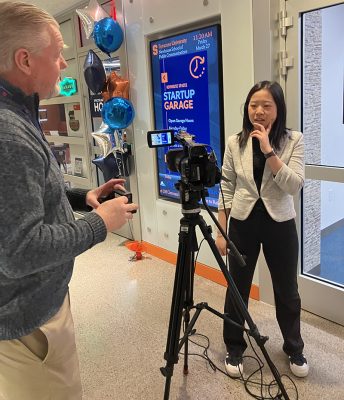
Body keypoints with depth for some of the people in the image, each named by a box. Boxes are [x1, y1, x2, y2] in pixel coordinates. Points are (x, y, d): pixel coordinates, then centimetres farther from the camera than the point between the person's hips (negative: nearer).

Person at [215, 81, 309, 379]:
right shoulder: (235, 143, -1)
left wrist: (269, 150, -22)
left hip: (280, 224, 0)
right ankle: (234, 349, 31)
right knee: (237, 289, 9)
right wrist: (221, 232, -1)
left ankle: (294, 349, 38)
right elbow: (226, 189, 1)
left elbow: (295, 186, -15)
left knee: (287, 290, 14)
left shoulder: (294, 140, -4)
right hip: (243, 223, 1)